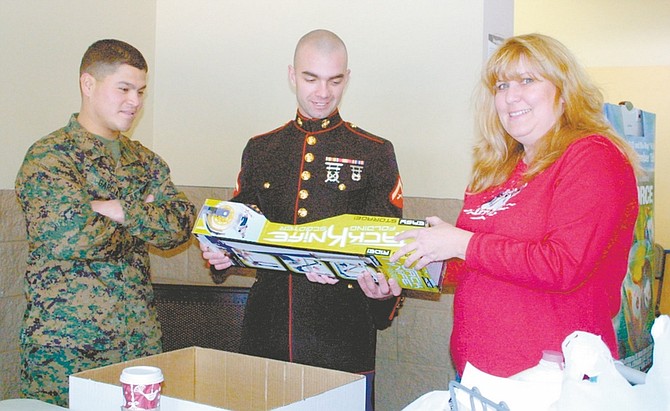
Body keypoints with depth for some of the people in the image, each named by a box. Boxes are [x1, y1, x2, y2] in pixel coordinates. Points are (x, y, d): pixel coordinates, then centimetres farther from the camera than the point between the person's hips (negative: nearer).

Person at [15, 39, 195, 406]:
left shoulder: (144, 160, 14)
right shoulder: (49, 156, -7)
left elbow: (182, 223, 0)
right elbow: (70, 237, -22)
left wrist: (119, 209, -14)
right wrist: (145, 224, -6)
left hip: (141, 340, 6)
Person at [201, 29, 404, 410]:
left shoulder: (375, 153, 4)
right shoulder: (260, 150, 12)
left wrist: (381, 288, -20)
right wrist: (220, 253, -6)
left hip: (343, 338, -2)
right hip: (267, 334, 3)